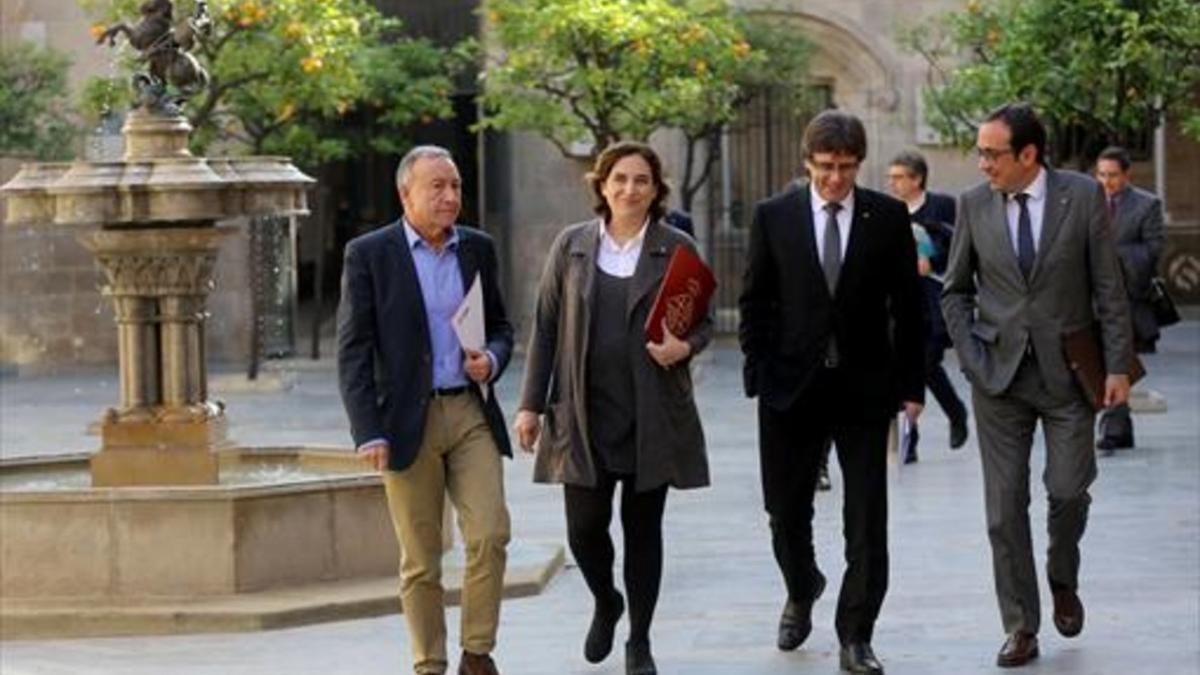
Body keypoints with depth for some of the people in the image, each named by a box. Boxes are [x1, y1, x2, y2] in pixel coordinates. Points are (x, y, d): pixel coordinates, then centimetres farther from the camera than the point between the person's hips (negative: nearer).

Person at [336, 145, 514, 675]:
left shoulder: (478, 249, 9)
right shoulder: (368, 254, -4)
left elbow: (500, 326, 19)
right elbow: (353, 350, -6)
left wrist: (492, 359, -5)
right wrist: (368, 432, -13)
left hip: (471, 413, 3)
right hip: (407, 420, -3)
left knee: (490, 534, -10)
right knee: (421, 560, 3)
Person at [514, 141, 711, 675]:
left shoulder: (677, 248, 2)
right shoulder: (571, 246, 5)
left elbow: (703, 320, 8)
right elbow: (545, 327, 7)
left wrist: (685, 346, -16)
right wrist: (532, 404, 4)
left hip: (652, 419, 0)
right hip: (584, 415, 1)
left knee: (642, 527, 5)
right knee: (584, 527, -2)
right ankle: (605, 603, 29)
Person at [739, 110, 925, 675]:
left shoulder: (888, 217, 0)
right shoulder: (773, 216, 1)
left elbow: (907, 305, 3)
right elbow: (755, 302, 5)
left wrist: (910, 384, -1)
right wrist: (759, 372, -3)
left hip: (864, 385, -1)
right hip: (792, 385, 1)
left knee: (866, 519, -2)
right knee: (786, 509, 10)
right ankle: (801, 594, 39)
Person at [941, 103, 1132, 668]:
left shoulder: (1083, 197, -4)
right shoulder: (974, 205, 1)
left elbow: (1108, 288, -1)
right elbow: (955, 292, 10)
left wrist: (1118, 366, -5)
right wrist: (971, 357, -2)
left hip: (1066, 372, -1)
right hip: (999, 375, 2)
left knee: (1068, 490, -5)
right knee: (1005, 507, 0)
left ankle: (1063, 581, 26)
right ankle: (1021, 628, 8)